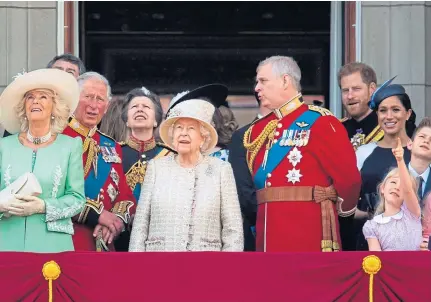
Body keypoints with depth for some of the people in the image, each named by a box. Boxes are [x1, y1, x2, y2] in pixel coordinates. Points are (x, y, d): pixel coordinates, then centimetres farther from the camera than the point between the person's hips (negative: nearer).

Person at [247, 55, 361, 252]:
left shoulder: (319, 122, -4)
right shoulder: (259, 129, 17)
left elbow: (347, 175, -5)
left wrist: (344, 208, 8)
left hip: (309, 236, -6)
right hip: (269, 235, 7)